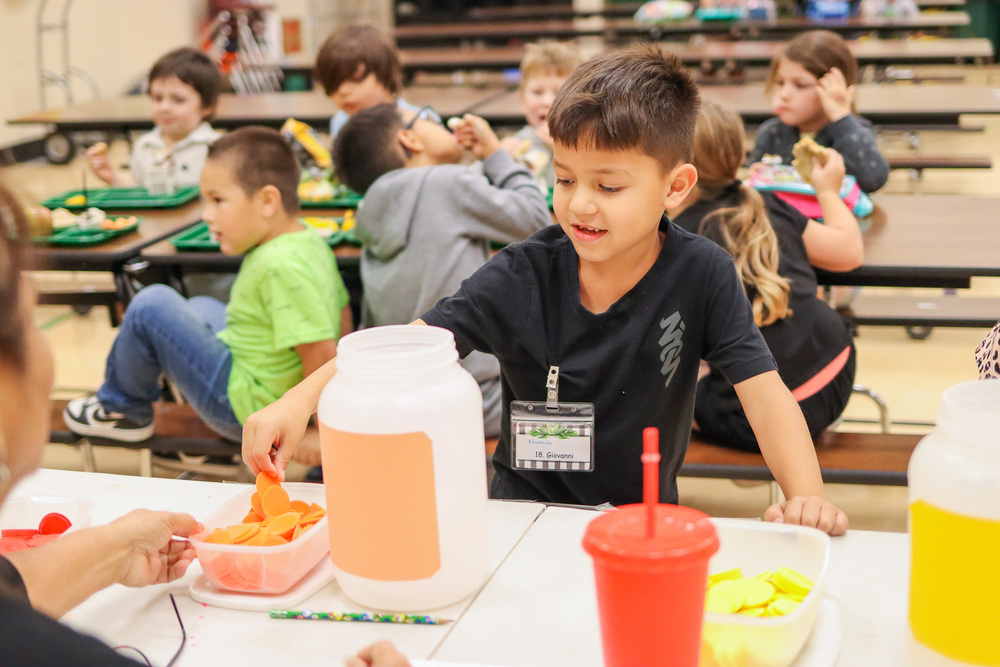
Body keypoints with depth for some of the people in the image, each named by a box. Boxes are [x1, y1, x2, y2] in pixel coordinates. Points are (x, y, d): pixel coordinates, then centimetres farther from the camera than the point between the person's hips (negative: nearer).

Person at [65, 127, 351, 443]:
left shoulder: (281, 265, -30)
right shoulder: (311, 240, 0)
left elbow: (320, 351, -31)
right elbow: (342, 317, 8)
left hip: (246, 411, -10)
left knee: (151, 306, -11)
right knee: (200, 307, 29)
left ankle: (122, 408, 12)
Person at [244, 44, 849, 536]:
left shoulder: (702, 275, -11)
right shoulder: (522, 276, -10)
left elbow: (764, 392, -15)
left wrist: (806, 496, -33)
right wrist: (300, 400, -30)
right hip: (523, 514, 1)